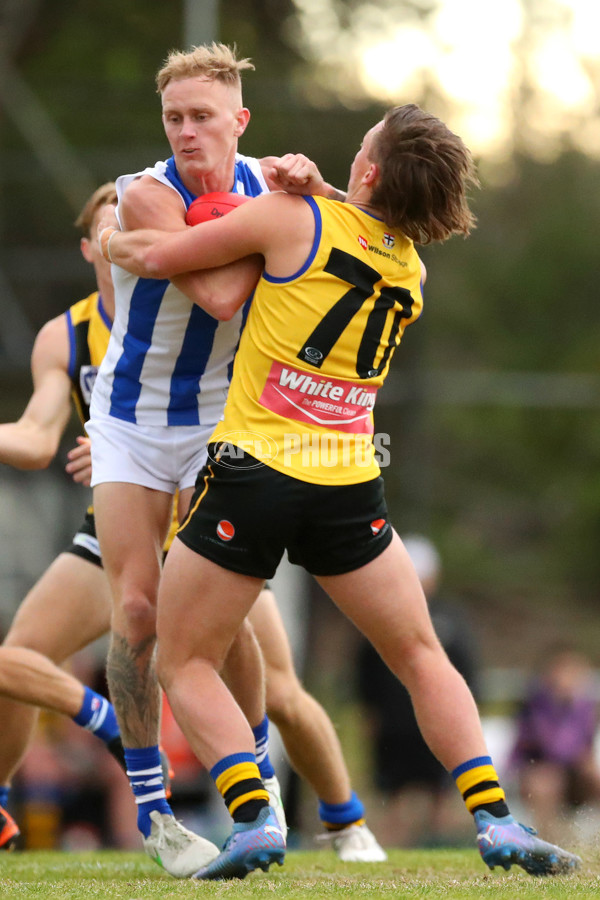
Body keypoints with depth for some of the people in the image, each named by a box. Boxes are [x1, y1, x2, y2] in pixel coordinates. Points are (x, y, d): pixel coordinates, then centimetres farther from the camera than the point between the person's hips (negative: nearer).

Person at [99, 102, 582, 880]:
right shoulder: (409, 269, 11)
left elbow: (158, 259, 0)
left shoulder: (295, 218, -7)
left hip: (253, 471, -4)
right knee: (423, 659, 15)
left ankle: (253, 820, -9)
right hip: (351, 487, 4)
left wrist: (114, 240, 20)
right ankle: (495, 822, 3)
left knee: (185, 664, 9)